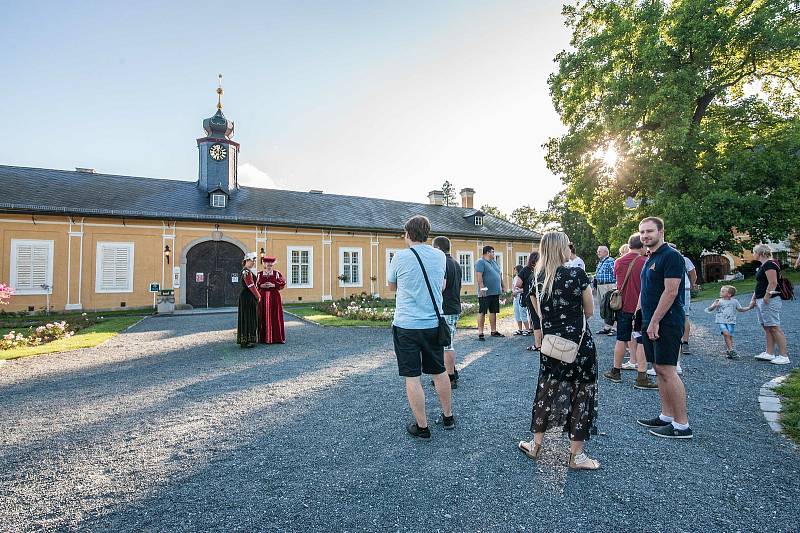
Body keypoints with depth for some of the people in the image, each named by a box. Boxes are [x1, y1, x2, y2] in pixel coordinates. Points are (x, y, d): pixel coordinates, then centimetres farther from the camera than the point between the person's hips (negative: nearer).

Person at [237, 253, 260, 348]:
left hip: (246, 297, 10)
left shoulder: (246, 271, 16)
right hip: (248, 297, -10)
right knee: (247, 318, -5)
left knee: (250, 318, 14)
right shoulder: (247, 272, -16)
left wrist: (257, 296, 18)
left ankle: (246, 340, 21)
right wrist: (258, 296, -8)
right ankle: (245, 342, 0)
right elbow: (251, 286, -18)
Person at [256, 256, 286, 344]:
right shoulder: (260, 274, 9)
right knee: (264, 316, 1)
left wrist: (273, 285, -13)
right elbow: (255, 284, 9)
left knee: (275, 316, -1)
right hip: (263, 296, 1)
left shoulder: (276, 273, 4)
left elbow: (283, 283, -1)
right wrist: (261, 285, -10)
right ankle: (264, 338, 8)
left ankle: (276, 337, 6)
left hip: (274, 296, -1)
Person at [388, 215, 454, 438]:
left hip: (406, 325, -4)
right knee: (439, 372, 19)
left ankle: (422, 426, 14)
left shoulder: (401, 257, -9)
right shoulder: (440, 256, 3)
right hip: (433, 324, 5)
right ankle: (448, 417, 33)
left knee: (412, 378, 5)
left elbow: (392, 287, 7)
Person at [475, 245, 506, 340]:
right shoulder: (480, 262, -9)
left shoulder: (494, 262, 19)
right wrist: (482, 287, -25)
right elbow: (478, 275, -19)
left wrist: (503, 286, 21)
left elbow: (500, 275, 25)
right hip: (485, 293, -8)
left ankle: (493, 331, 21)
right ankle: (480, 333, -3)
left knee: (493, 312, 13)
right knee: (482, 312, -4)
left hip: (495, 292, 9)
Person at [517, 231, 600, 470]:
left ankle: (535, 445, 28)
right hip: (579, 342, -4)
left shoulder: (538, 278, 1)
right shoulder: (577, 274, -12)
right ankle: (576, 455, 19)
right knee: (581, 393, 9)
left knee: (547, 390, 17)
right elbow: (589, 312, -2)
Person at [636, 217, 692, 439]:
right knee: (659, 370, 13)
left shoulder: (671, 256, -12)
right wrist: (640, 315, 14)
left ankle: (682, 425, 3)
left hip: (666, 323, -9)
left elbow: (671, 291, -19)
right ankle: (667, 416, 23)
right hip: (651, 323, 9)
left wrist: (654, 322, -19)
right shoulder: (650, 259, 17)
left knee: (667, 371, -7)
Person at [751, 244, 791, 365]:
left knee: (774, 328, -8)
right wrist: (753, 299, 19)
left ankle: (784, 356, -3)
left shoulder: (769, 264, -13)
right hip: (761, 301, 10)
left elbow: (773, 283, -20)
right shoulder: (762, 265, 17)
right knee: (767, 328, 12)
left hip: (769, 301, -10)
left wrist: (766, 298, -20)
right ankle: (769, 353, 17)